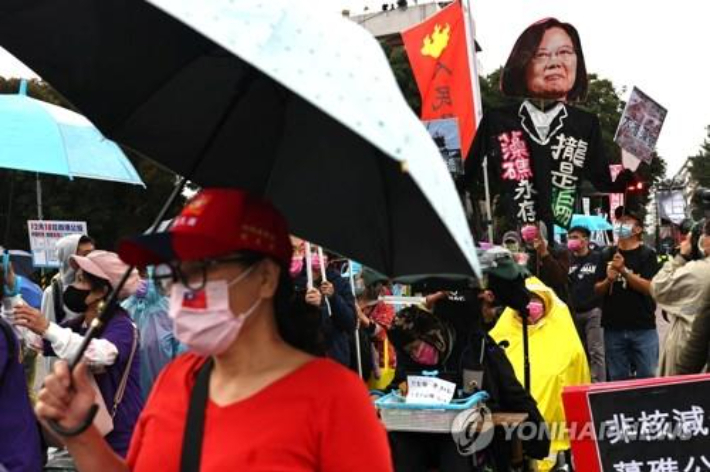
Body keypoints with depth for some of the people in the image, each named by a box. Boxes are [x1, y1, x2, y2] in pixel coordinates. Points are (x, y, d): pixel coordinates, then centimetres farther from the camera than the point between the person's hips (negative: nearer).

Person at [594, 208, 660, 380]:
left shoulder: (647, 254, -1)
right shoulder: (607, 254, 8)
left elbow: (649, 287, -11)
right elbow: (597, 290, 9)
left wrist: (624, 270, -21)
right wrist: (608, 280, -12)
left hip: (643, 328, -3)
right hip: (613, 328, 3)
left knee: (647, 377, 1)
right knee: (617, 378, 9)